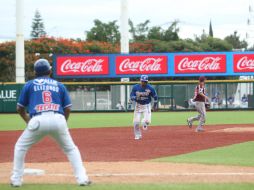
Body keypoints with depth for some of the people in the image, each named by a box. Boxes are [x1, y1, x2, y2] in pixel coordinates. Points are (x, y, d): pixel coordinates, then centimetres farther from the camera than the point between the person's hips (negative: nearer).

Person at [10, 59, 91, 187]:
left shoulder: (29, 85, 18)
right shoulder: (59, 85, 22)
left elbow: (20, 108, 18)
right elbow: (68, 109, 16)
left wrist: (27, 121, 35)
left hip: (38, 120, -1)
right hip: (58, 119, 1)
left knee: (20, 147, 19)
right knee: (71, 149, 19)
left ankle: (16, 179, 14)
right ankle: (82, 178, 6)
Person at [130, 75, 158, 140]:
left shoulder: (150, 88, -11)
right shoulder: (135, 87, -9)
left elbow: (155, 96, 4)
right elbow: (131, 97, -6)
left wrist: (155, 105, 8)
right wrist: (136, 97, -28)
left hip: (146, 106, -1)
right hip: (138, 105, 1)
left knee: (147, 120, -18)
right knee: (136, 122, -6)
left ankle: (144, 122, 23)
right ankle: (138, 135, 17)